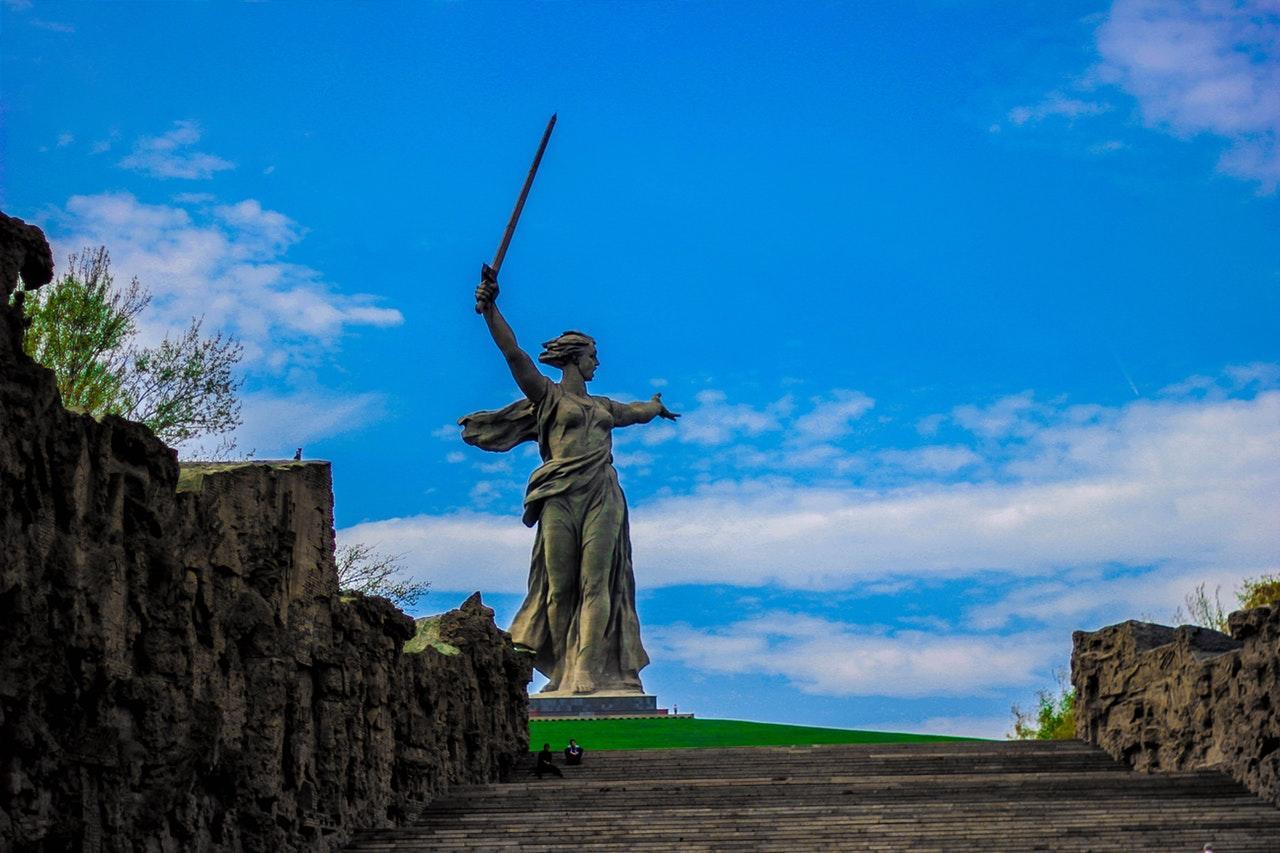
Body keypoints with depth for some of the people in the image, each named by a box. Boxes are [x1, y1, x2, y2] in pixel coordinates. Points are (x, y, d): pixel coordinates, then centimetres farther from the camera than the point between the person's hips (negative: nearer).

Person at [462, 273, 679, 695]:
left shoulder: (603, 406, 26)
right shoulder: (547, 395, 9)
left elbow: (639, 411, 47)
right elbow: (513, 354, -5)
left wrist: (657, 405, 68)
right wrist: (490, 308, -16)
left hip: (603, 498, 4)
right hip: (561, 498, -4)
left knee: (596, 584, -7)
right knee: (560, 585, -5)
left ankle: (589, 673, -13)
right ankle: (563, 673, -2)